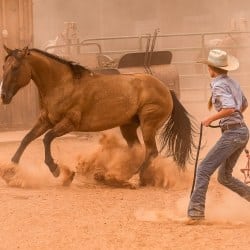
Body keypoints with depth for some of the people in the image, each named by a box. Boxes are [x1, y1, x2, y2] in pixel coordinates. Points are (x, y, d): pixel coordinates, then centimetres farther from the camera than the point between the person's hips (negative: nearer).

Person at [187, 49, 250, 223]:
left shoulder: (219, 86, -14)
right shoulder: (233, 83, 13)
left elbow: (230, 108, -29)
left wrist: (210, 119, -18)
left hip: (232, 133, -9)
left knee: (204, 170, -10)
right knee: (224, 177, 17)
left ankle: (196, 211, -15)